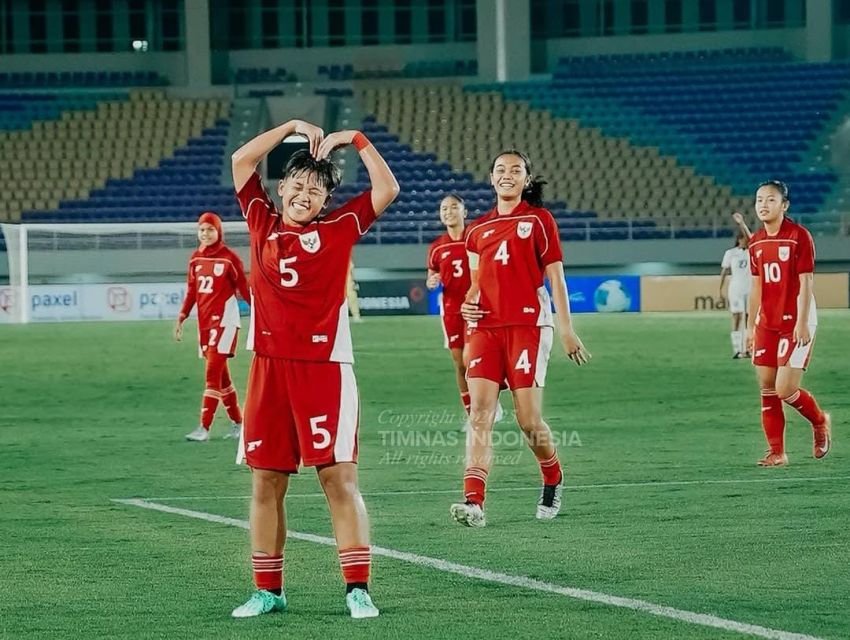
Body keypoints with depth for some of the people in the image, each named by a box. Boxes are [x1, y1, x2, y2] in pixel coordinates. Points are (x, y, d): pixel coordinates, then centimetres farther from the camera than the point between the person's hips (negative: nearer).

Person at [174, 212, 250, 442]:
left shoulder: (229, 257, -7)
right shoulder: (195, 259, 11)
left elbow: (244, 289, -4)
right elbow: (191, 292, 15)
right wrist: (181, 318, 8)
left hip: (224, 319, -7)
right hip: (204, 321, 7)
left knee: (213, 373, -12)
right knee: (220, 374, 13)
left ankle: (204, 428, -14)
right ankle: (237, 423, 24)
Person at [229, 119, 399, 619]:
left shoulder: (339, 230, 4)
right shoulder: (263, 222, 11)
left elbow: (387, 190, -2)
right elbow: (241, 161, 9)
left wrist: (357, 140, -1)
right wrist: (292, 127, 6)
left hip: (325, 367, -3)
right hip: (269, 368, 3)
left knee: (340, 479, -6)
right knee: (266, 481, 7)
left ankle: (358, 589, -6)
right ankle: (268, 590, 15)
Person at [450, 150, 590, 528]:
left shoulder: (539, 220, 4)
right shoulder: (478, 230, 15)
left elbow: (555, 277, 2)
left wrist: (566, 330, -3)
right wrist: (468, 303, 1)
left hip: (528, 326, -3)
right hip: (486, 327, 4)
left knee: (528, 419, -3)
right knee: (479, 414, -11)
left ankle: (553, 482, 25)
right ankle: (474, 503, -19)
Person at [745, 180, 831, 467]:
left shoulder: (799, 236, -10)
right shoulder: (756, 242, 9)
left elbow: (806, 283, -12)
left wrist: (802, 323, -18)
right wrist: (750, 326, 13)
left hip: (795, 322, -6)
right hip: (767, 323, 6)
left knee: (785, 389, -11)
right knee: (766, 387, 1)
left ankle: (820, 422, 18)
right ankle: (776, 452, 9)